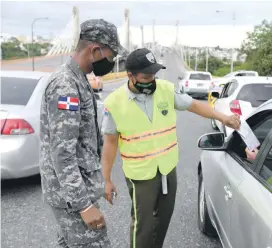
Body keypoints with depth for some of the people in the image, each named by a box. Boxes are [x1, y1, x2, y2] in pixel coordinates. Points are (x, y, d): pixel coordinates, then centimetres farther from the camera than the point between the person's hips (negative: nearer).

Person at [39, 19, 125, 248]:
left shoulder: (76, 80, 10)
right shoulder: (65, 85, -21)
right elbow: (62, 153, -26)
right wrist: (84, 205, -25)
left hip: (74, 188, 10)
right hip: (71, 193, -10)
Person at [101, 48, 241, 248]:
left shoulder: (167, 89, -7)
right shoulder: (114, 103, -13)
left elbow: (194, 105, 4)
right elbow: (110, 143, -7)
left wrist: (223, 118, -8)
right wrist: (107, 180, -5)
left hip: (169, 168, 4)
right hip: (140, 173, -4)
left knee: (163, 218, 21)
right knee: (143, 223, 6)